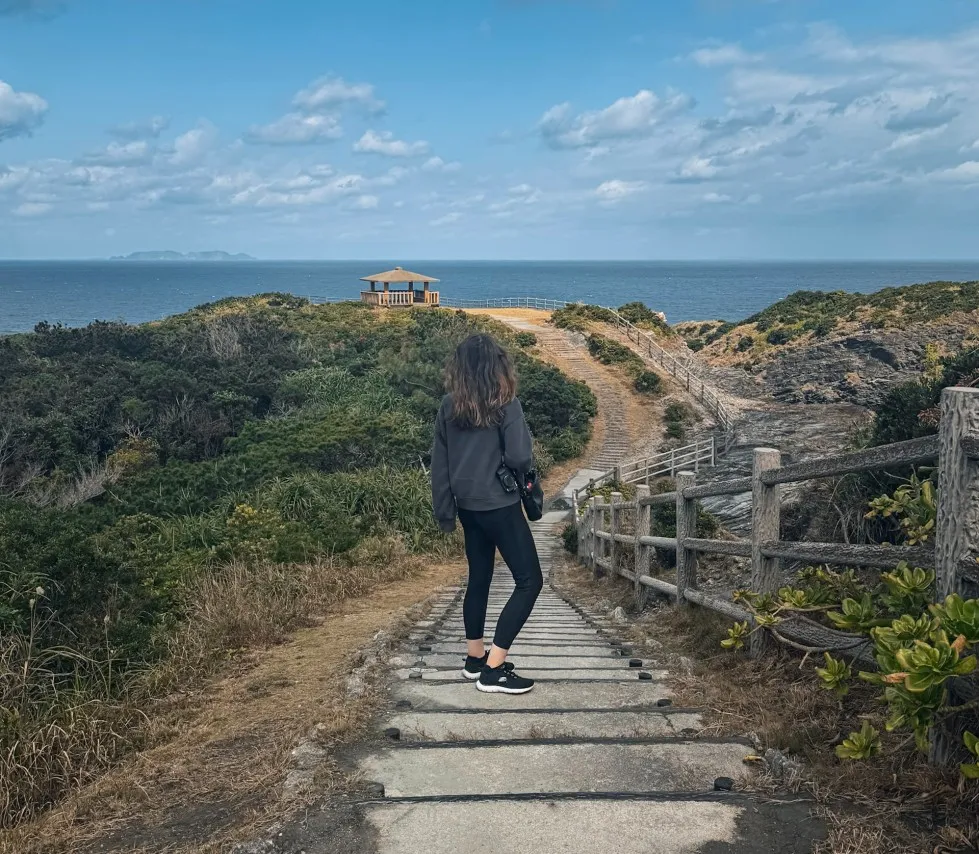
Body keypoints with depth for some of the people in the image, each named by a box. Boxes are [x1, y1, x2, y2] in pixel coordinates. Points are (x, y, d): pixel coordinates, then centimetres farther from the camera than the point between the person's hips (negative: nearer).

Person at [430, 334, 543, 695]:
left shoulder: (448, 407, 3)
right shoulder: (505, 405, -13)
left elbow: (439, 464, 6)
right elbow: (520, 458, -20)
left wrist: (444, 511, 14)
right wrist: (524, 466, 3)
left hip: (468, 506, 7)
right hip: (499, 505, -7)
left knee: (479, 578, 19)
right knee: (529, 580, 0)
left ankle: (475, 658, 27)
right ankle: (493, 669, -5)